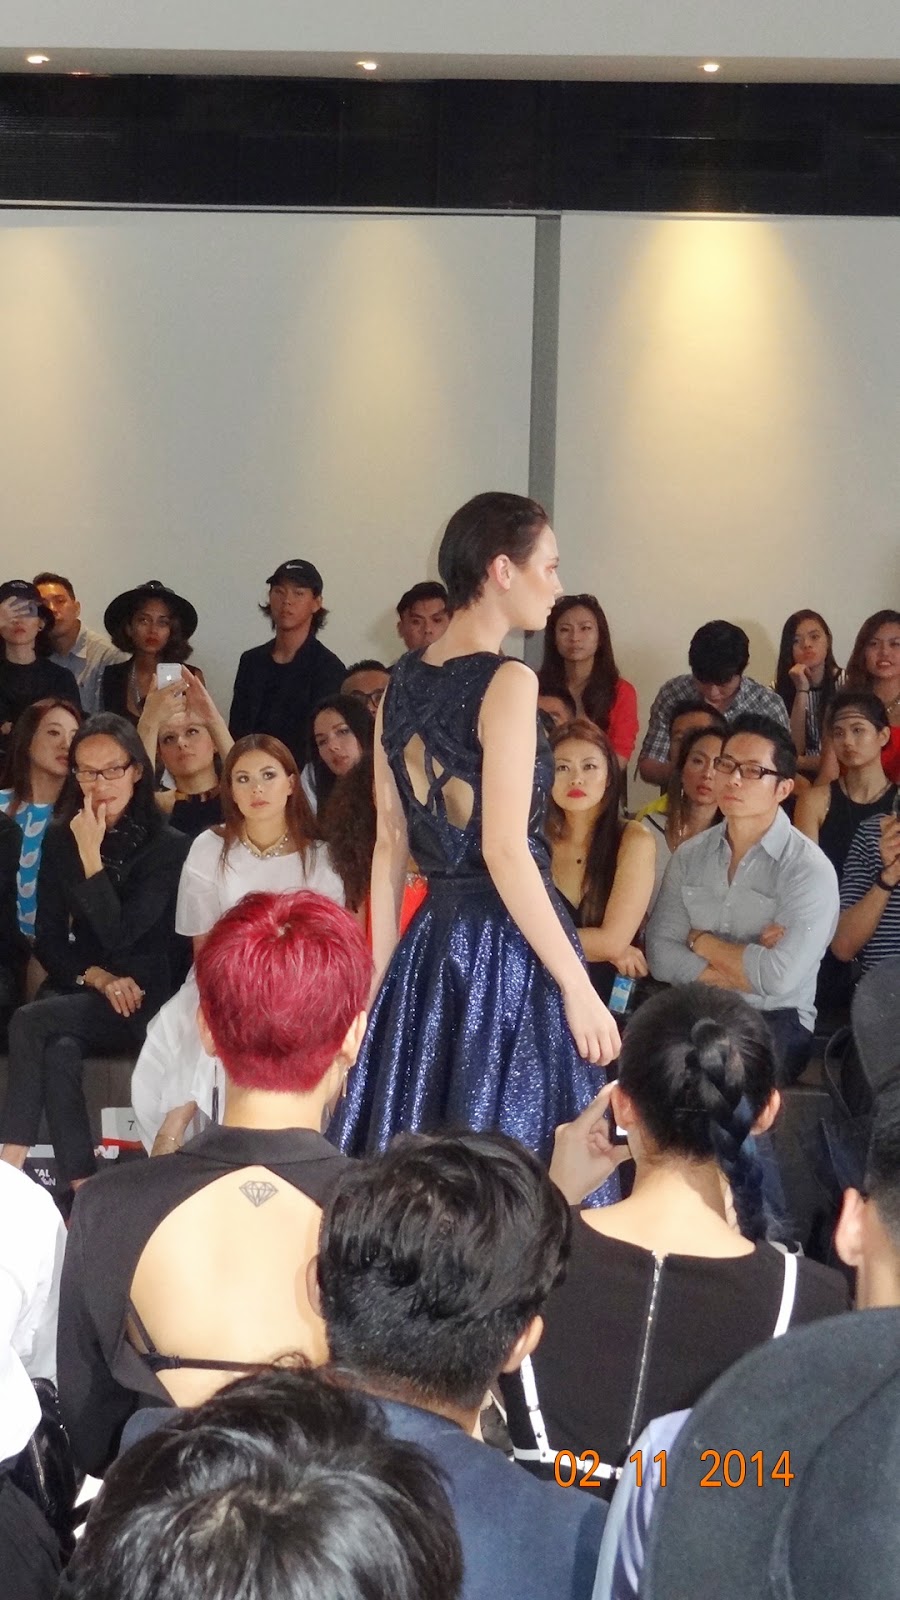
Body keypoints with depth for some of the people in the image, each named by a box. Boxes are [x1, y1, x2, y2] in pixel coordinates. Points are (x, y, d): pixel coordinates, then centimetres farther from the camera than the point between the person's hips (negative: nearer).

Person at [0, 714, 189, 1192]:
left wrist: (91, 856, -17)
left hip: (142, 1001, -4)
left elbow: (120, 936, -14)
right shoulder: (59, 838, 8)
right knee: (60, 1053, -32)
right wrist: (98, 978, -9)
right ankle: (82, 1192, -34)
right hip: (75, 990, 4)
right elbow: (48, 941, 8)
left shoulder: (168, 847, -5)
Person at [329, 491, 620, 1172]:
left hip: (429, 943, 8)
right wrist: (579, 988, -16)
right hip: (506, 946, -8)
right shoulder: (508, 683, -12)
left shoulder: (403, 681, 9)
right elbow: (505, 851, -18)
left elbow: (389, 844, 11)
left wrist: (380, 976, 15)